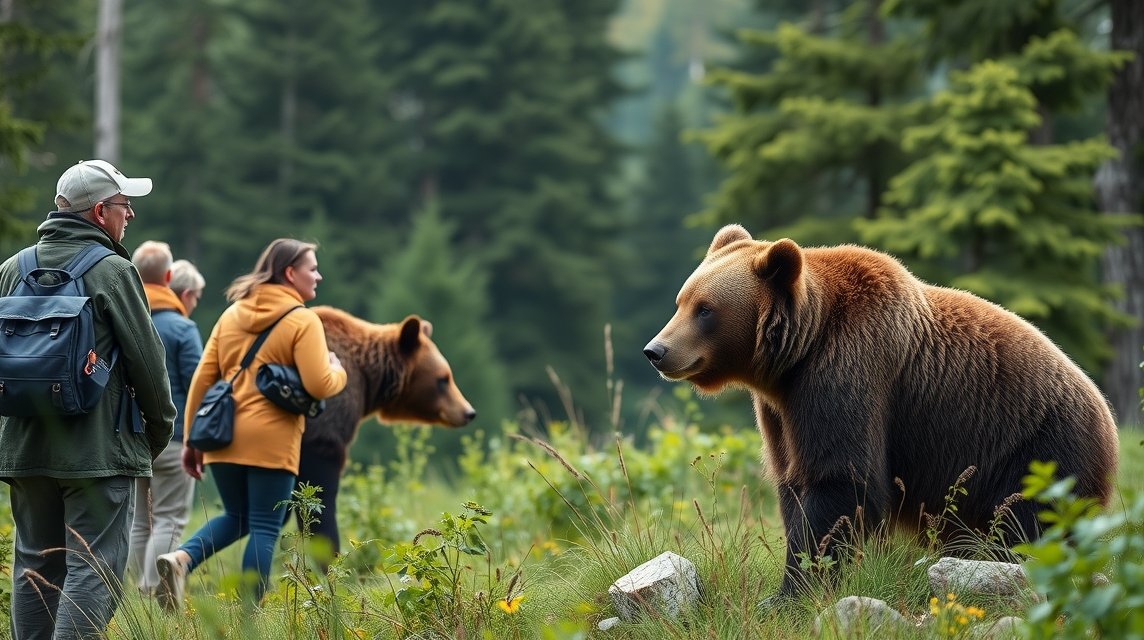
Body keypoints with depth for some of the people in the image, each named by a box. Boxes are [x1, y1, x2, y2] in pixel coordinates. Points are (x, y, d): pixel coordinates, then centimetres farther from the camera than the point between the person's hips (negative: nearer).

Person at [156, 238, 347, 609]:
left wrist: (191, 439, 14)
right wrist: (338, 372, 8)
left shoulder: (232, 315, 12)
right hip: (271, 440, -5)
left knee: (236, 517, 20)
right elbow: (319, 385, -14)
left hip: (224, 438, 6)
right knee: (264, 529, 2)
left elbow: (202, 378, 10)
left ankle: (180, 559, -4)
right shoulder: (303, 321, -5)